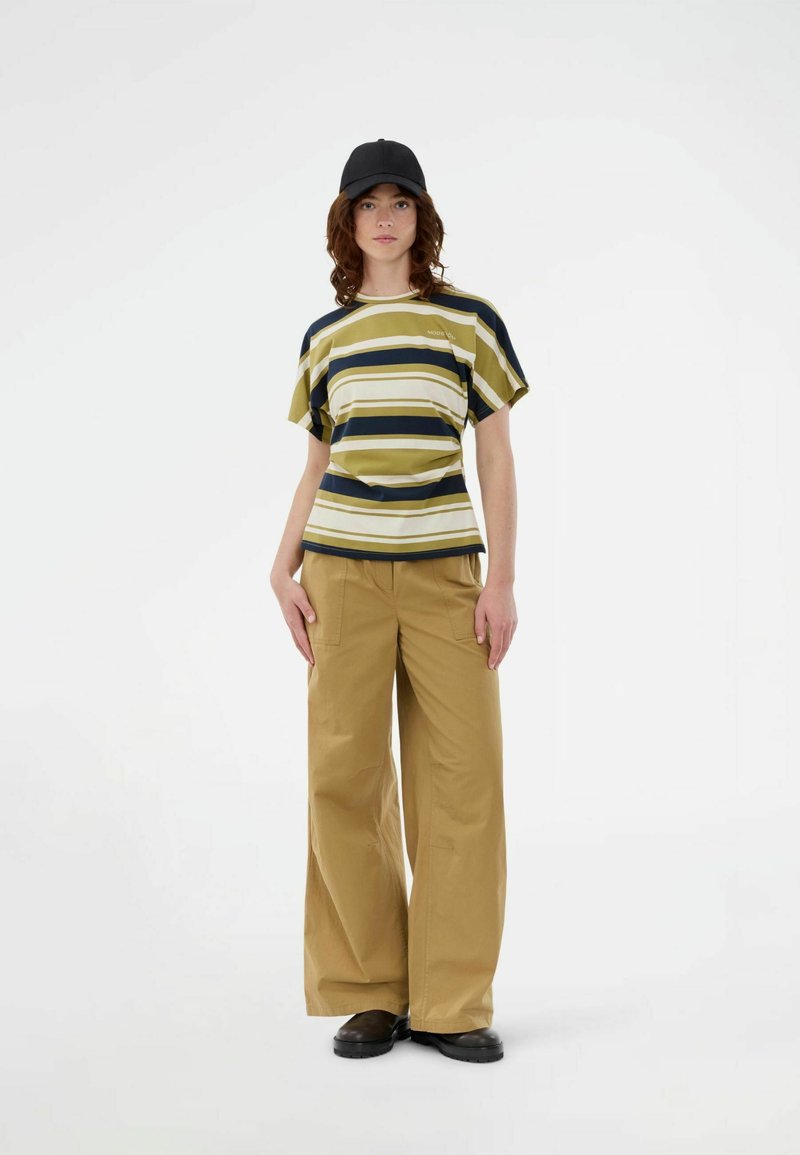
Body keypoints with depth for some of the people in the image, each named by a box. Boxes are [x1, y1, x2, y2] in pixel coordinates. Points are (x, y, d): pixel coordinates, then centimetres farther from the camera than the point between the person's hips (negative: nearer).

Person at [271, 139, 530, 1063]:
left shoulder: (471, 321, 5)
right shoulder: (324, 338, 12)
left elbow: (497, 459, 4)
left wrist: (502, 581, -4)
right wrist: (283, 572, 4)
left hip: (445, 570, -2)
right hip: (343, 570, 2)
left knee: (462, 778, -4)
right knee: (346, 777, -1)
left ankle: (453, 1002, 7)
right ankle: (370, 995, 10)